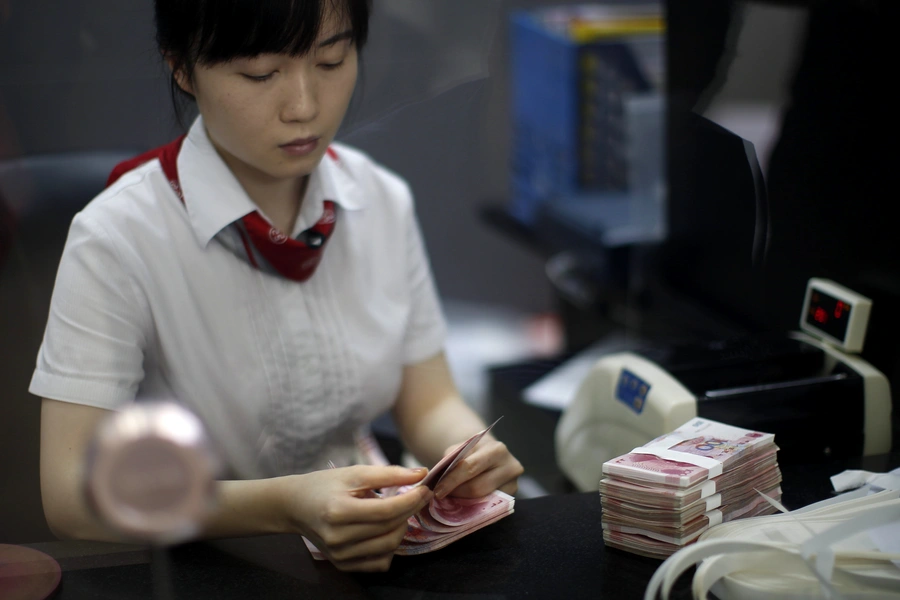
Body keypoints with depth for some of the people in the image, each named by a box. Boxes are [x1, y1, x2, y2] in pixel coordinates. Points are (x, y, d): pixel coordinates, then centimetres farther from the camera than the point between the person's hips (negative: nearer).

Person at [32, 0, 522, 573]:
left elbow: (429, 403, 6)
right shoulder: (118, 241, -17)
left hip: (357, 550, 6)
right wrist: (285, 505, -36)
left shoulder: (383, 203, 0)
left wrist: (469, 453, -18)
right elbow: (71, 495, -23)